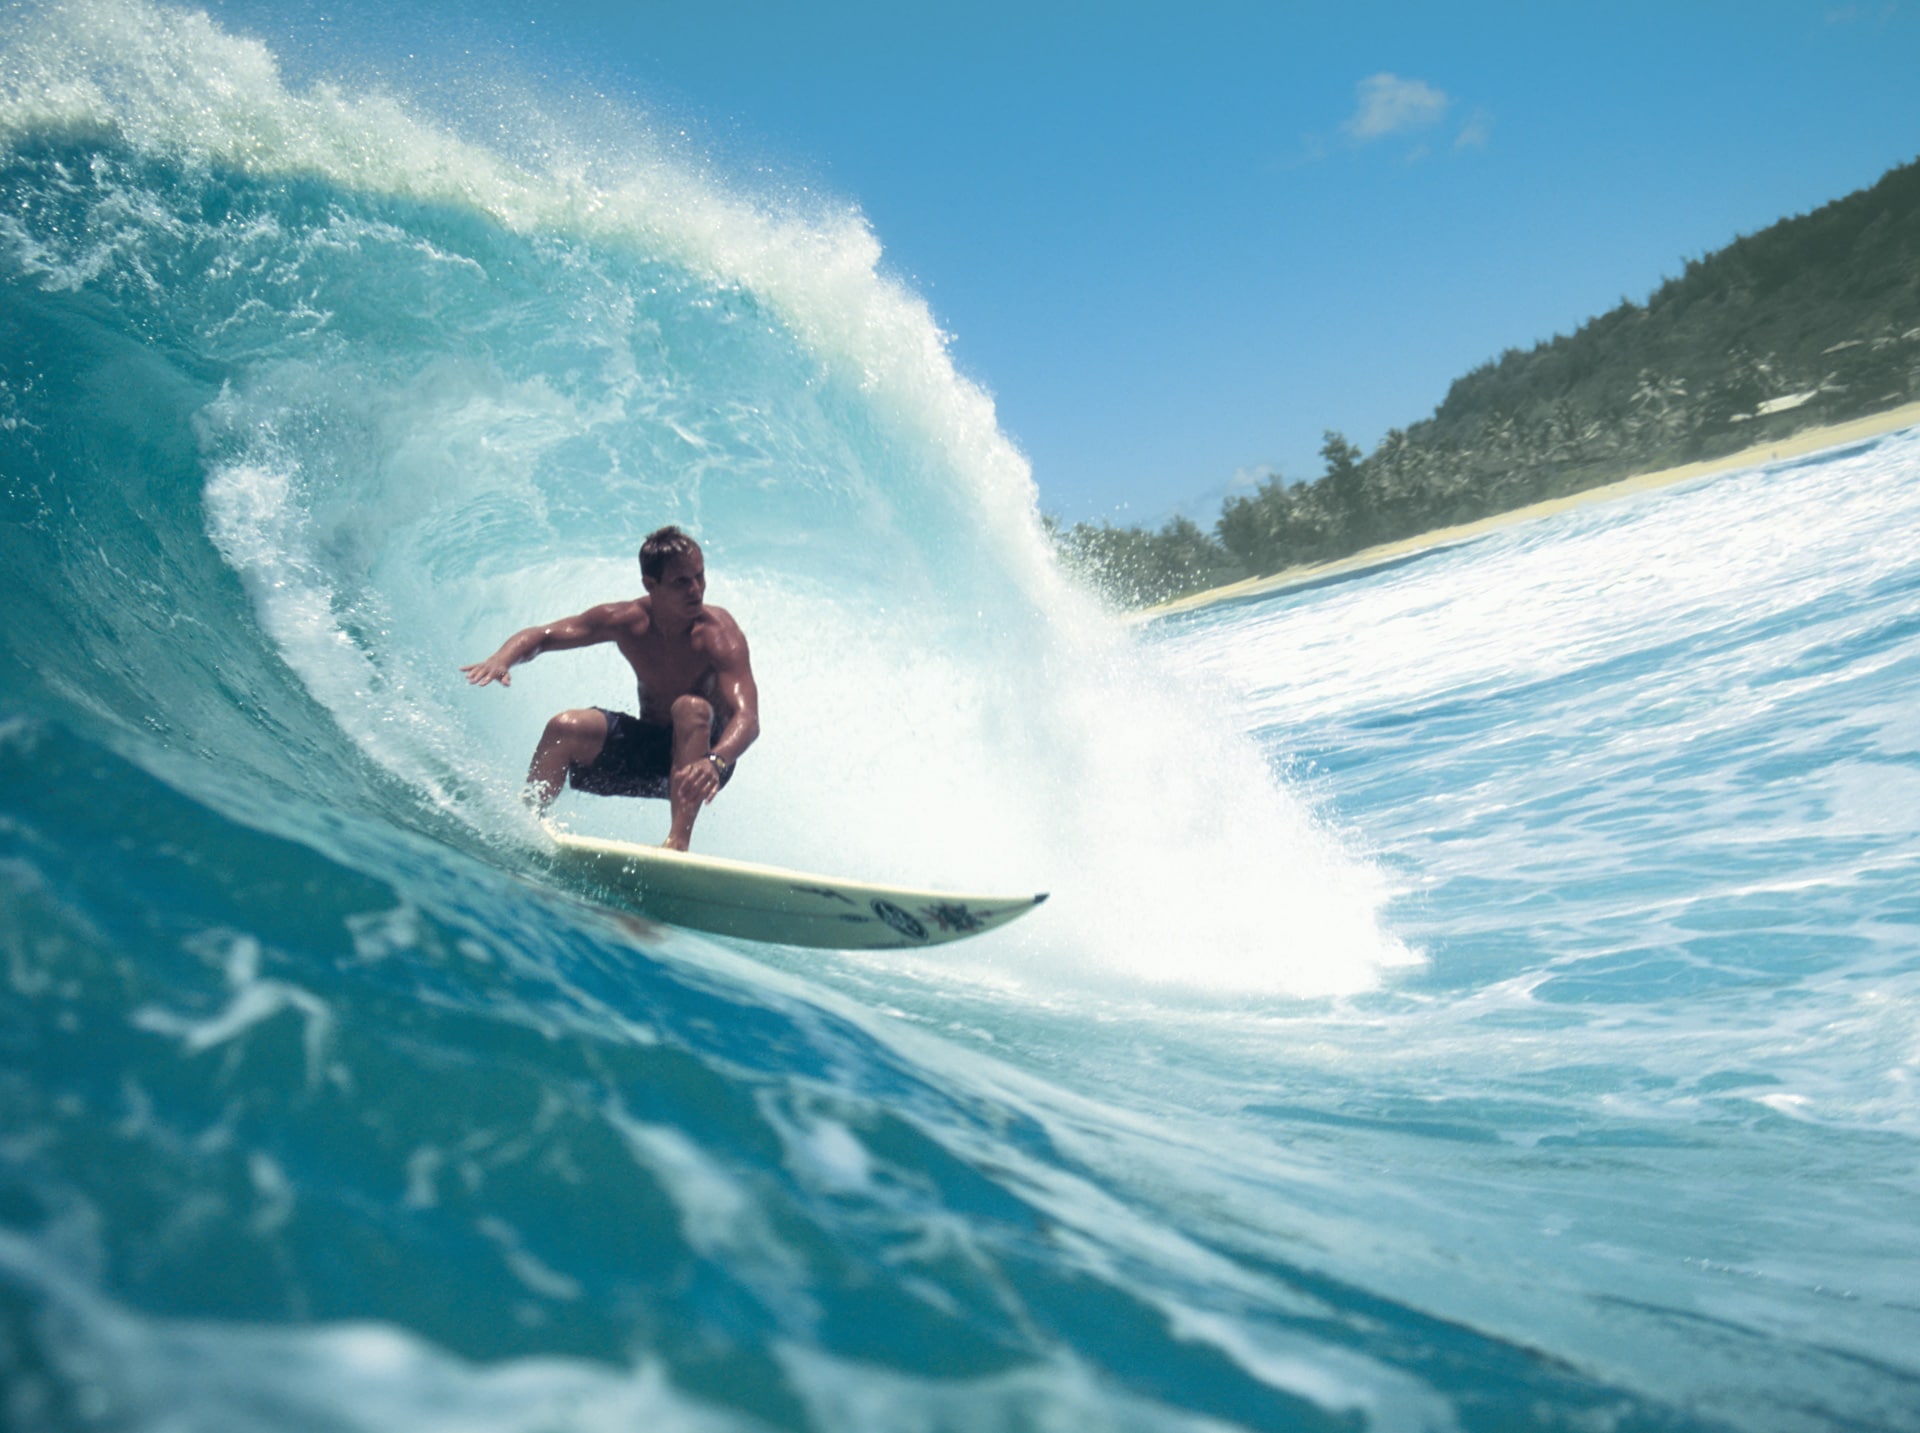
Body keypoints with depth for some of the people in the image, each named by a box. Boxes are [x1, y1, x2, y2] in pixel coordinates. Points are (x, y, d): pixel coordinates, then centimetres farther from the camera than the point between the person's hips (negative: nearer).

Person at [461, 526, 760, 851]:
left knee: (690, 709, -36)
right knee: (565, 727, -19)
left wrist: (715, 762, -59)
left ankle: (679, 842, -42)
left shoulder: (719, 634, -23)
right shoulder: (627, 620, -10)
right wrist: (502, 659, -28)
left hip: (702, 746, -4)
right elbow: (540, 636, -4)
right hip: (647, 747, 4)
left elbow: (747, 718, -36)